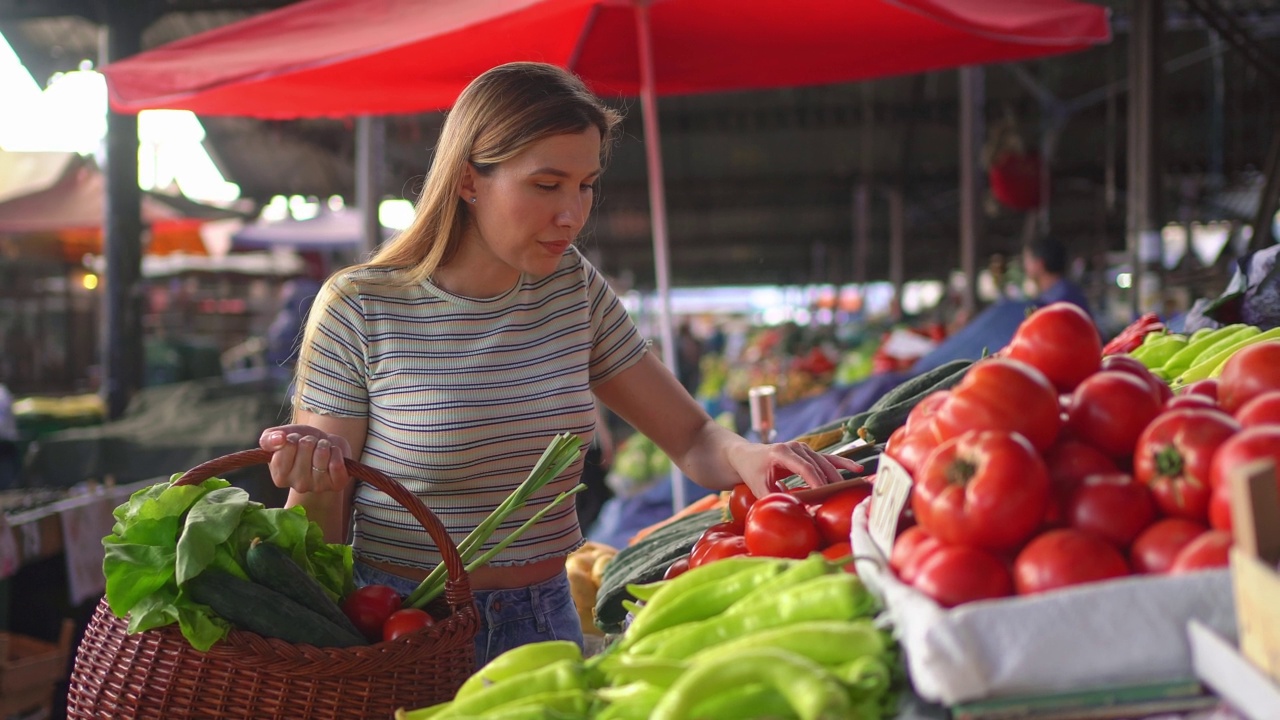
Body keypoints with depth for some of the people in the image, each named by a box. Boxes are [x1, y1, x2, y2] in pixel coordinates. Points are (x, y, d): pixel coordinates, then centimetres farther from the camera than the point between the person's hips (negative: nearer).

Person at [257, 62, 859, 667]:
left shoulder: (575, 289, -1)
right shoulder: (358, 309, -14)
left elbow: (691, 439, 3)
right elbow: (318, 541, -8)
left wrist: (744, 457, -20)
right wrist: (315, 484, -31)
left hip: (546, 618, 4)